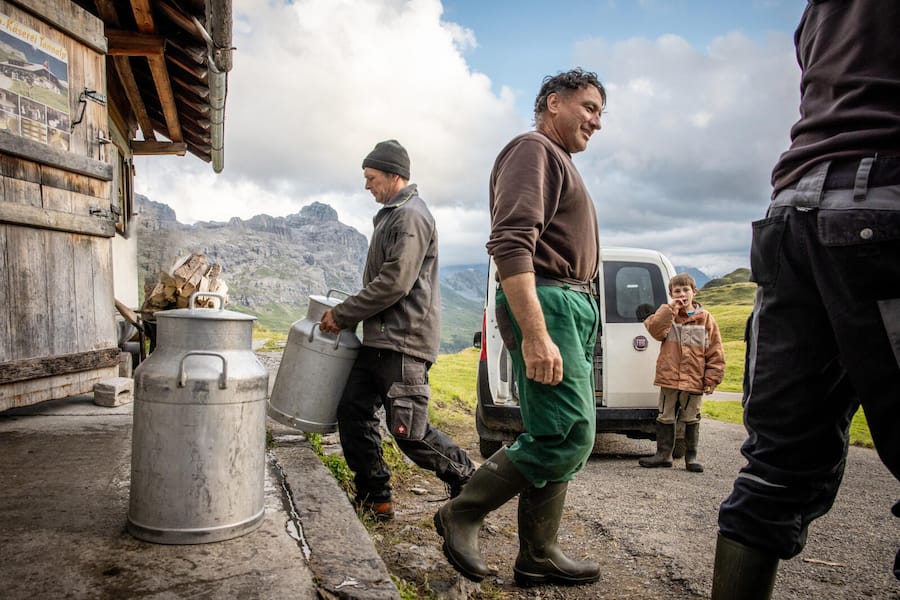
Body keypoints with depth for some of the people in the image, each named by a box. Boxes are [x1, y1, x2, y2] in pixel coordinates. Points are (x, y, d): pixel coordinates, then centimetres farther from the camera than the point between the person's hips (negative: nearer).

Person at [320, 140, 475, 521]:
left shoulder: (411, 216, -11)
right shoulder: (390, 215, 21)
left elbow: (395, 283, -20)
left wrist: (343, 314, -13)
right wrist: (348, 316, 15)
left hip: (404, 341, -10)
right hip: (379, 339, 10)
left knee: (408, 431, -7)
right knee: (353, 411, 6)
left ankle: (467, 479, 15)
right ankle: (374, 497, 16)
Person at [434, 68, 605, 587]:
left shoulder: (561, 163, 27)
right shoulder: (533, 150, -5)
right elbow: (510, 244, -20)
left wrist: (573, 323, 17)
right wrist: (535, 334, -29)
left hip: (575, 308, 10)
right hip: (545, 303, -10)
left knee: (557, 437, 9)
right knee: (568, 436, -12)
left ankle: (538, 555, 17)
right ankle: (462, 514, 1)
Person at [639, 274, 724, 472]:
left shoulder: (705, 319, 2)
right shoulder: (667, 314, 5)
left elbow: (716, 353, 3)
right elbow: (655, 331, -16)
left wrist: (711, 379, -3)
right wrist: (671, 309, -17)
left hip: (694, 381, 0)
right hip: (668, 379, 0)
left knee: (691, 420, 10)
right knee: (665, 417, 9)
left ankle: (691, 456, 22)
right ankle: (663, 454, 20)